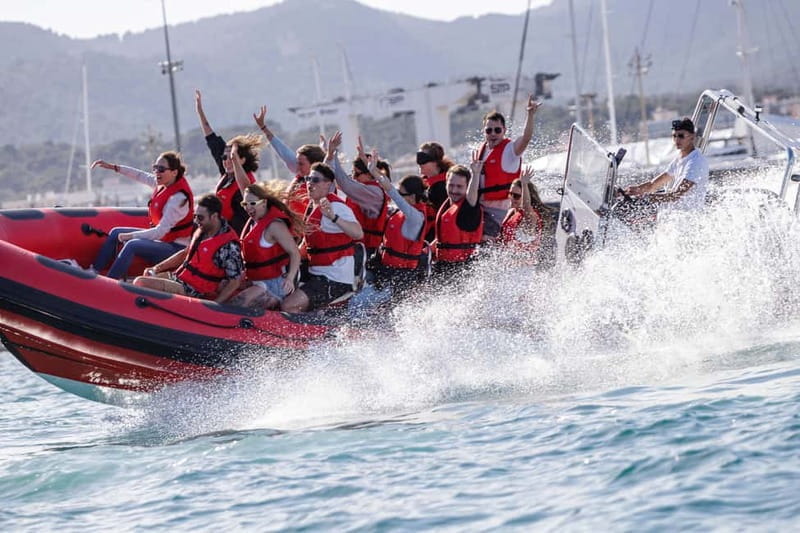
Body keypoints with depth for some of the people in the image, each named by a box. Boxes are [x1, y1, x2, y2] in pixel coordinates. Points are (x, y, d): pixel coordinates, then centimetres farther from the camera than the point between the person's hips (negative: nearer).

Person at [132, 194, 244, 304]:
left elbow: (235, 281, -19)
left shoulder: (228, 246, -22)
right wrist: (157, 268, 14)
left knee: (140, 284, -20)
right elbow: (185, 253, 20)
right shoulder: (202, 231, 5)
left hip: (196, 293, -10)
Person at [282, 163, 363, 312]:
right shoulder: (312, 207, 14)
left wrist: (333, 217, -47)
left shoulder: (336, 207, -16)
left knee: (289, 306, -22)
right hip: (316, 275, 10)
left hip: (335, 281, -10)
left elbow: (358, 234, -34)